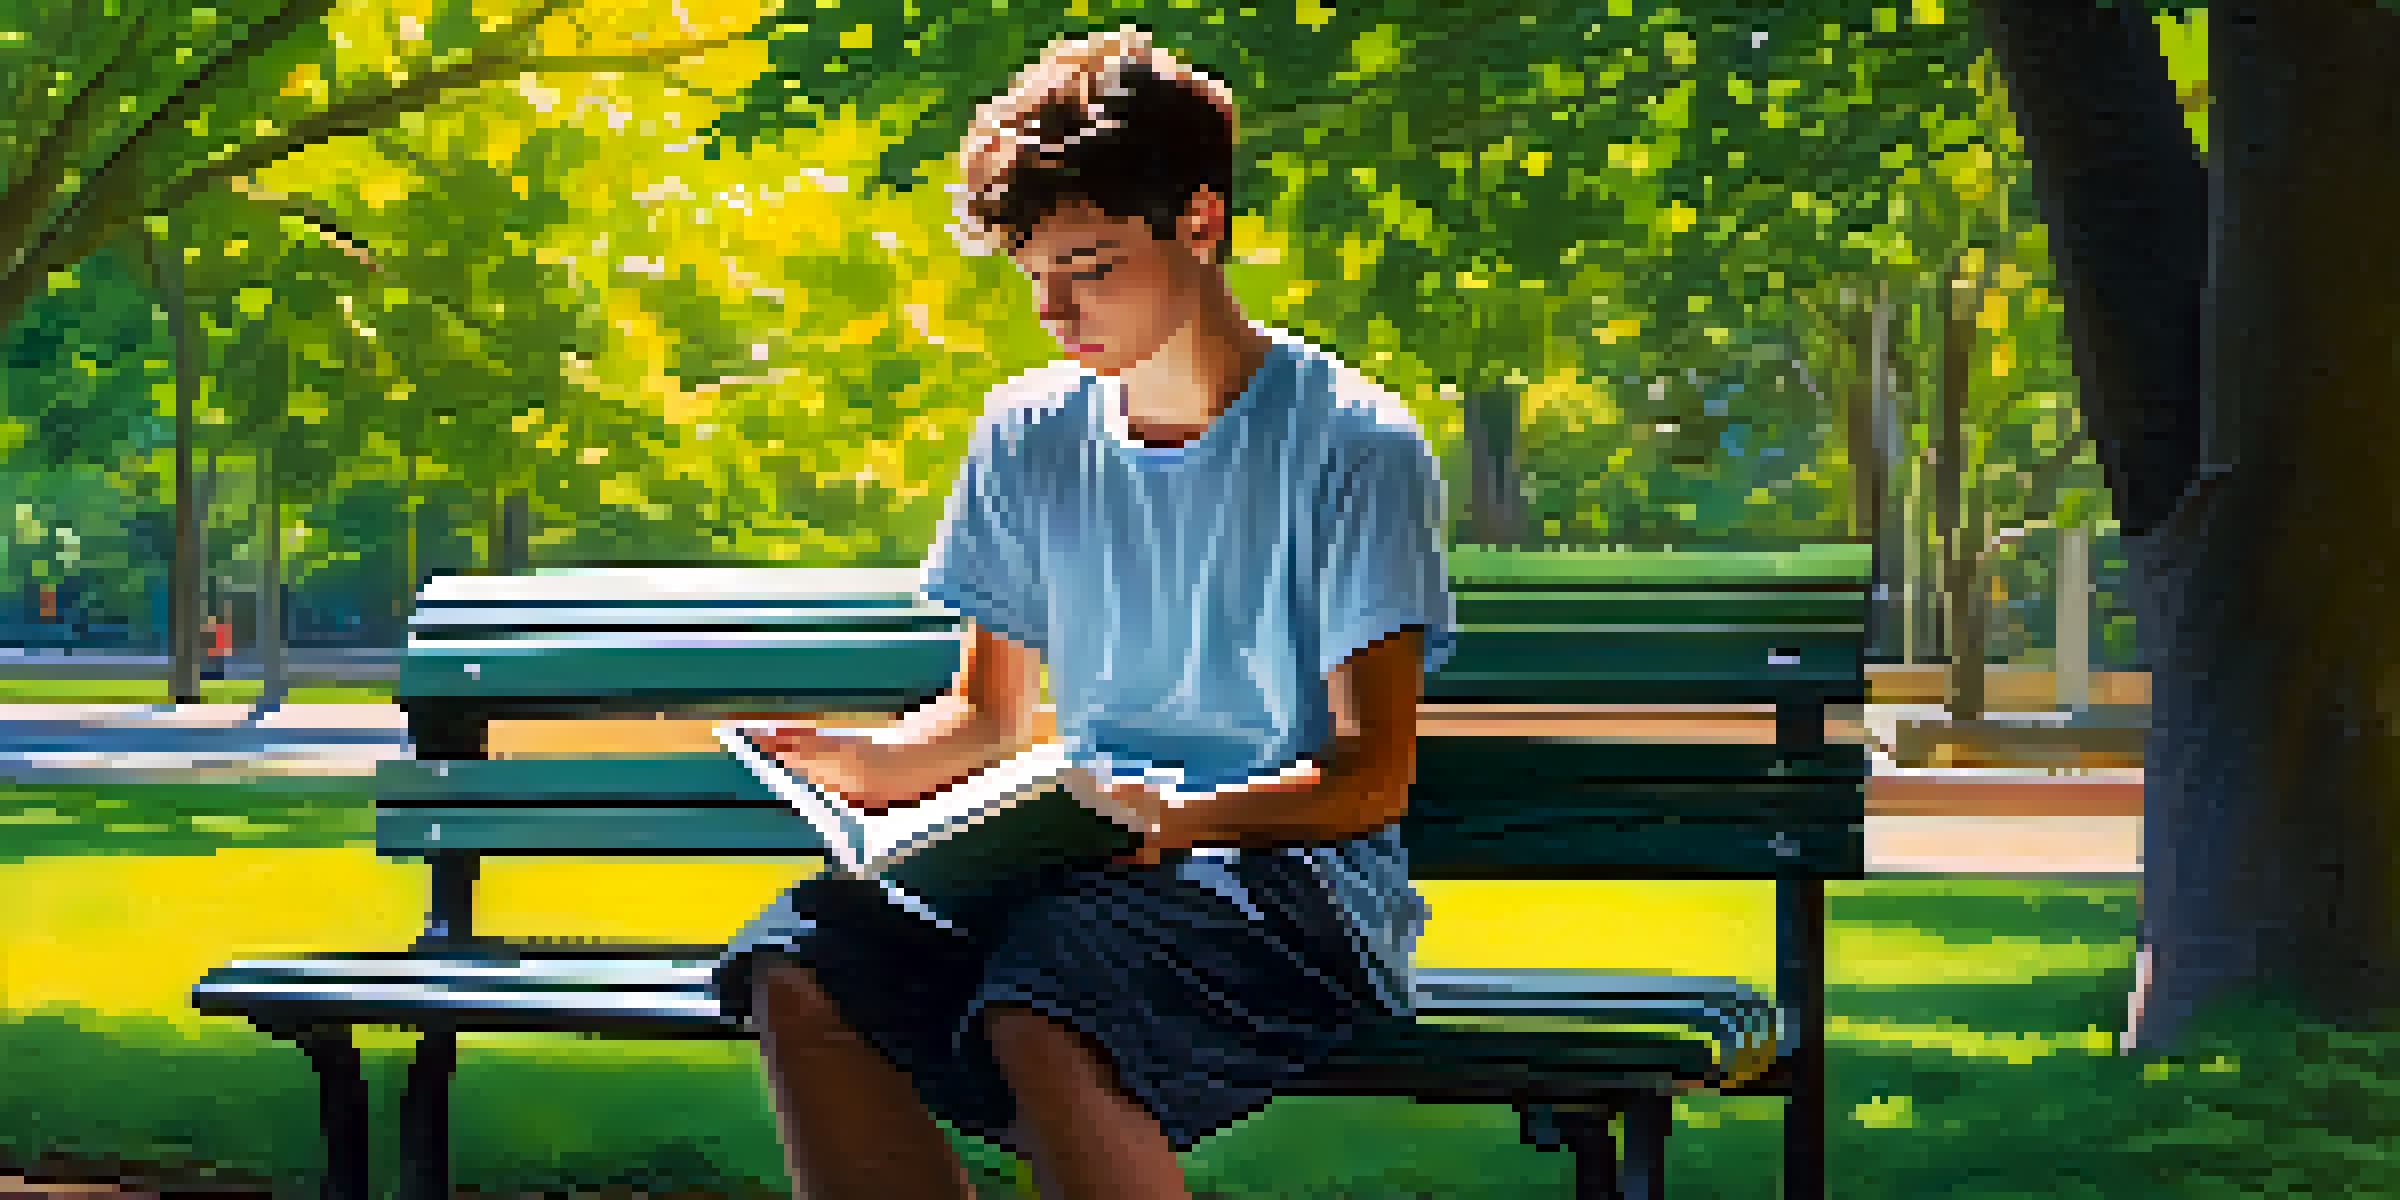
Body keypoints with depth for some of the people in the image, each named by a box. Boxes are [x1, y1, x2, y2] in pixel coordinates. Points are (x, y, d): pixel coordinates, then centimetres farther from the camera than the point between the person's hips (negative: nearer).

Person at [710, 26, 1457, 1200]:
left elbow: (1372, 776, -8)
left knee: (1043, 1019, -37)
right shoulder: (1030, 435, 13)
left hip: (1288, 864, -5)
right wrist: (868, 763, -3)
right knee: (797, 973, -23)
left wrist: (1178, 818, -27)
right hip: (1083, 857, 6)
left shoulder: (1353, 446, -5)